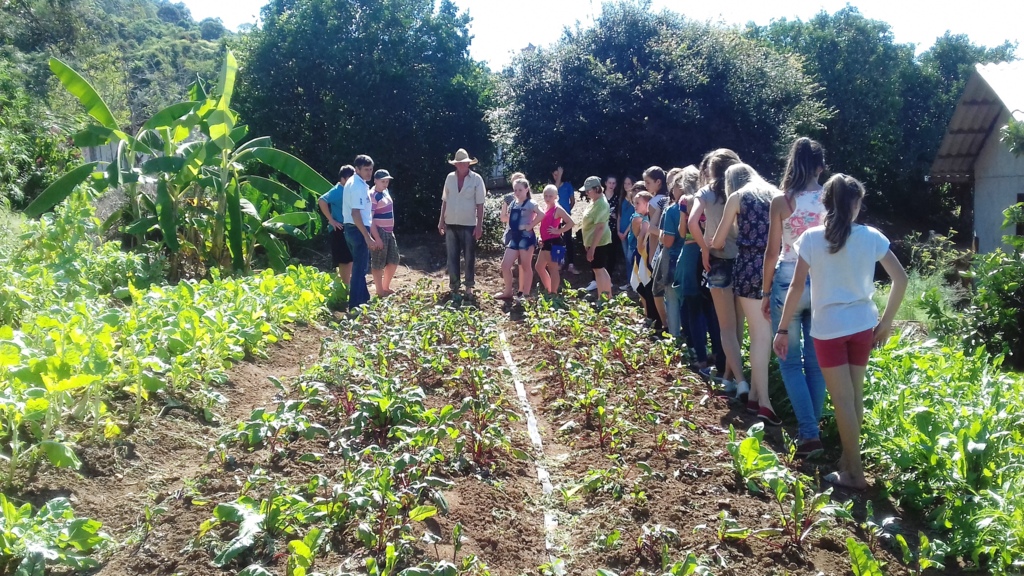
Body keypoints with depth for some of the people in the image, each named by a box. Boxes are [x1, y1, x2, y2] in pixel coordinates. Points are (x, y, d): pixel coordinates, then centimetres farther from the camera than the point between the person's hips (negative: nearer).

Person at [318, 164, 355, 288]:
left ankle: (348, 285, 23)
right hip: (341, 230, -9)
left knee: (350, 259, 14)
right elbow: (321, 201, -27)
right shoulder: (337, 191, -14)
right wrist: (331, 220, -23)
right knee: (344, 261, -4)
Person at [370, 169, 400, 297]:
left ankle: (386, 287, 28)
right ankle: (380, 292, 9)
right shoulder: (373, 196, -16)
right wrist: (377, 238, -23)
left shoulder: (386, 191, 11)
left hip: (389, 232, 9)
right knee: (378, 264, 1)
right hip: (379, 232, -9)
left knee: (394, 260, 14)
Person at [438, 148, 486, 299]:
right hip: (451, 224, 3)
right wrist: (441, 221, 7)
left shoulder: (476, 179, -5)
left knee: (469, 258, 6)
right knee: (452, 258, 6)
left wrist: (479, 225, -10)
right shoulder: (450, 178, 5)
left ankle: (469, 287, 18)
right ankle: (454, 287, 16)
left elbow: (480, 204, -6)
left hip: (469, 225, -3)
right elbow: (445, 201, 10)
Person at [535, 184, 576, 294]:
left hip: (554, 242, -10)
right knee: (539, 267, 15)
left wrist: (559, 231, -16)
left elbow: (571, 223, -19)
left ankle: (553, 293, 3)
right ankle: (548, 291, 25)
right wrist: (541, 238, 13)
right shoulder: (546, 209, 14)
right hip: (546, 242, 10)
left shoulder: (558, 209, -11)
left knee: (553, 269, -4)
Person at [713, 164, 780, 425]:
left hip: (749, 266, -3)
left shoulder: (737, 197, 7)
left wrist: (713, 247, 34)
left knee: (759, 334, -3)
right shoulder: (774, 195, 17)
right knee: (764, 333, 7)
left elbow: (718, 241, 12)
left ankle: (761, 400, -2)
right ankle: (756, 395, 6)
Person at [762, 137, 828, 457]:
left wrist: (765, 292, 3)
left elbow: (772, 252, -7)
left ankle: (809, 432, -3)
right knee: (816, 360, 12)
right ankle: (812, 427, 19)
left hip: (788, 283, -3)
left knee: (790, 361, 4)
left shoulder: (781, 201, -9)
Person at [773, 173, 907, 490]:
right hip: (862, 325, 3)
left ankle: (854, 473, 8)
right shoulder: (871, 237, -1)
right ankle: (848, 459, 28)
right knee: (855, 395, 16)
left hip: (829, 328, -3)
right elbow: (901, 279, -1)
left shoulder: (812, 238, -9)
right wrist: (886, 321, 9)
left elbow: (797, 288, -10)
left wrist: (782, 329, -3)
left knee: (842, 400, 2)